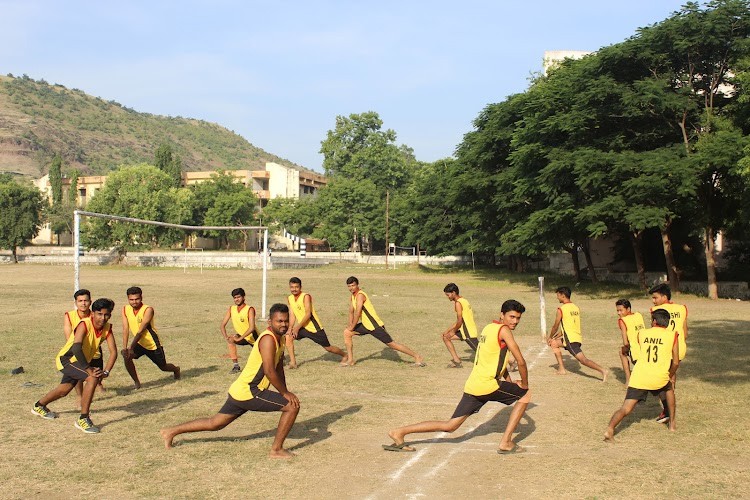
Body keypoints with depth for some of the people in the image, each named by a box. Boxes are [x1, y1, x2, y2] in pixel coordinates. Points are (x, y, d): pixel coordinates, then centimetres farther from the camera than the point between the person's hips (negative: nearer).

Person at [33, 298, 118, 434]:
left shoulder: (107, 328, -13)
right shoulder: (84, 325, -31)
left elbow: (113, 352, -14)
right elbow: (76, 348, -43)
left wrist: (106, 372, -27)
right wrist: (89, 369, -44)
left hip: (81, 361, 8)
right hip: (66, 359, -8)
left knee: (65, 389, 28)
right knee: (93, 378, -29)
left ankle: (39, 406, 56)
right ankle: (83, 419, -18)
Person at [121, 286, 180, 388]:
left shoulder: (148, 310, -25)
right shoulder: (125, 309, -10)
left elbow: (140, 331, -31)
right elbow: (125, 329, -15)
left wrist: (131, 347, -38)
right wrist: (124, 347, -27)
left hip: (153, 344, -4)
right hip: (139, 343, 4)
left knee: (163, 367, 13)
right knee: (127, 357, -24)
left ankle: (176, 369, 49)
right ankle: (136, 382, -6)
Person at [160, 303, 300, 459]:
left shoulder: (279, 339, 12)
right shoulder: (268, 339, -19)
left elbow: (279, 369, 20)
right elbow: (269, 371, -26)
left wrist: (284, 391, 11)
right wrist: (285, 393, -18)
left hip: (240, 392, 10)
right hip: (249, 393, -10)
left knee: (214, 424, 23)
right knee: (293, 405, -11)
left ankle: (171, 431, 33)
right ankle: (277, 450, -2)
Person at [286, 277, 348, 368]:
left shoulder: (306, 296, -20)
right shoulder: (289, 299, 0)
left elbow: (308, 314, -24)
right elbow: (292, 314, 3)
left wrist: (297, 327, -27)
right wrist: (290, 328, -12)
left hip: (314, 327, -6)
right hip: (302, 327, 6)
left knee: (328, 347, 5)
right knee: (288, 337, -16)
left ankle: (344, 356, 31)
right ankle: (292, 361, -10)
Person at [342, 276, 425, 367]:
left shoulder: (360, 295, -19)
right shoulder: (353, 295, 10)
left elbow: (357, 313, -22)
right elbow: (351, 311, 17)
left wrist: (352, 326, -12)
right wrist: (350, 325, 7)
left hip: (375, 326, -9)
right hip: (365, 325, 9)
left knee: (391, 344, -4)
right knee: (347, 333, 3)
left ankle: (418, 357, 5)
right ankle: (350, 360, 9)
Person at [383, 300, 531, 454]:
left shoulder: (489, 327, 17)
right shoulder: (504, 330, -9)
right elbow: (521, 361, -13)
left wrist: (510, 383, 26)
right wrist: (524, 384, 2)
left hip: (472, 386, 8)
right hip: (488, 386, -8)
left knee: (449, 426, 11)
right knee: (526, 394, 12)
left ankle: (399, 432, 6)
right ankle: (506, 443, 9)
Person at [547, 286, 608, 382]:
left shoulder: (561, 309, -11)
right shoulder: (576, 308, 13)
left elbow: (555, 327, -2)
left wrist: (550, 337, 17)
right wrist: (556, 337, 24)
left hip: (571, 340, -9)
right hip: (577, 337, 9)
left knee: (583, 360, -12)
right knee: (554, 343, 25)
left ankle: (602, 370, -23)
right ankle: (561, 369, 24)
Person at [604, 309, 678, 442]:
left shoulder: (642, 333, 12)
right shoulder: (672, 335, 7)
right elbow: (676, 362, 9)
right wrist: (669, 376, 28)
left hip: (639, 377, 0)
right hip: (659, 378, 0)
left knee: (626, 409, -4)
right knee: (669, 389, 35)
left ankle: (610, 429, -28)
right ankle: (672, 423, 38)